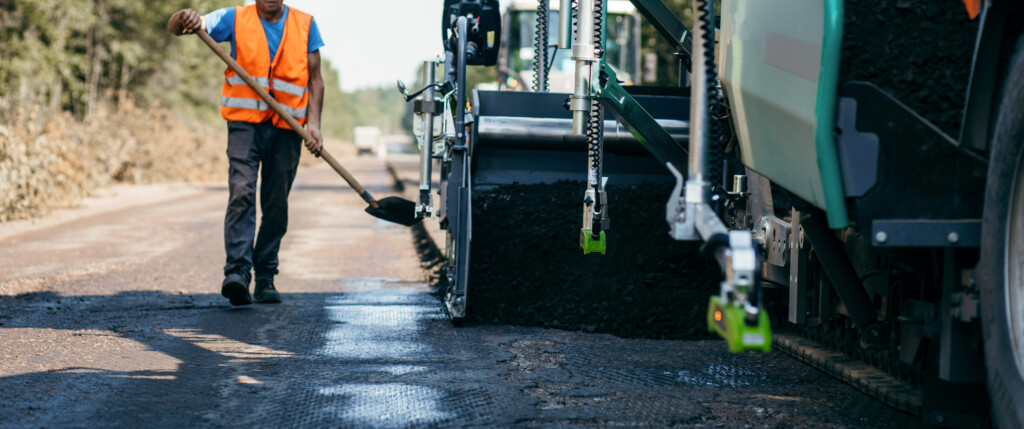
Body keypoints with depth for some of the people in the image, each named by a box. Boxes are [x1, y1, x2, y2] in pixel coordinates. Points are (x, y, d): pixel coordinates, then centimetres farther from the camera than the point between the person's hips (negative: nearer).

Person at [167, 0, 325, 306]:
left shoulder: (305, 25, 9)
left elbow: (315, 79, 10)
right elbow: (174, 28, -2)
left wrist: (313, 123, -4)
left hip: (287, 130, 2)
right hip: (245, 122, -2)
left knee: (276, 206, 5)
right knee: (242, 193, -19)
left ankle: (265, 278, 14)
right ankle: (238, 271, -26)